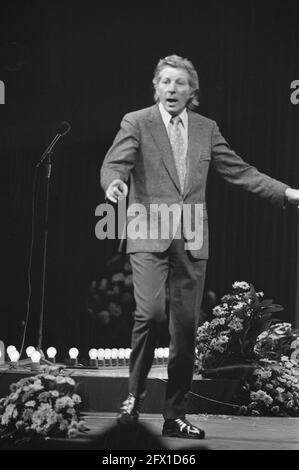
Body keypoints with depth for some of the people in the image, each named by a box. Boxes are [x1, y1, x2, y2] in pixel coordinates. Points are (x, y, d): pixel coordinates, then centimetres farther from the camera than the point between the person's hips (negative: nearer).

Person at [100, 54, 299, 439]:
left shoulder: (206, 129, 13)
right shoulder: (136, 123, 2)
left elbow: (239, 172, 15)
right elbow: (114, 164, -9)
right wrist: (114, 183, -33)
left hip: (191, 241, 4)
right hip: (150, 237, -4)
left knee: (186, 328, 3)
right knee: (150, 312, -22)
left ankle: (175, 417, 12)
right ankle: (135, 393, -2)